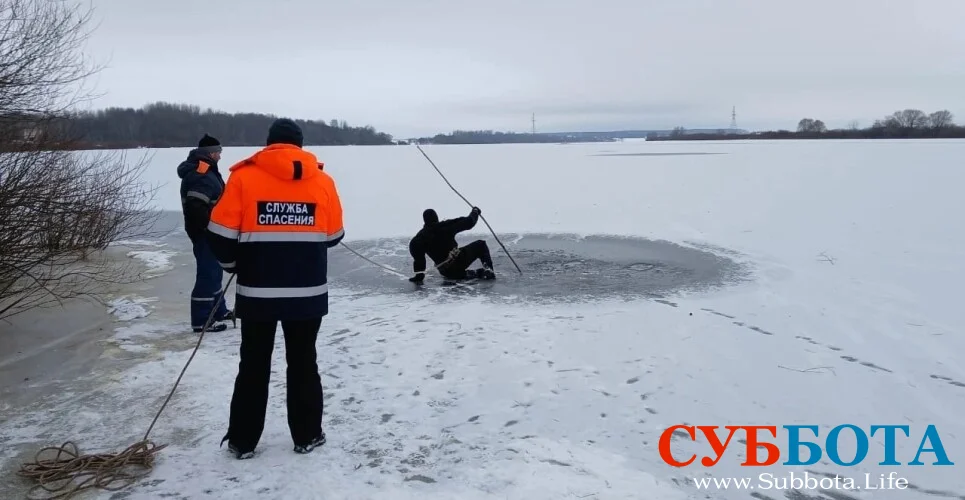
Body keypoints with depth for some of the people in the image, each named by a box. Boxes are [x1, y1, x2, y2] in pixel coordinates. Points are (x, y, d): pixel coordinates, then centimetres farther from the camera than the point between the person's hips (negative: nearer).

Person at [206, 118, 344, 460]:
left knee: (254, 364, 12)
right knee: (303, 362, 14)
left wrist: (232, 263, 12)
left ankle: (243, 441, 21)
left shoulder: (244, 177, -5)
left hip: (257, 291, -1)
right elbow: (333, 236, 8)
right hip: (308, 292, 1)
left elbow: (221, 233, -6)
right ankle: (307, 435, 22)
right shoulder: (322, 182, 1)